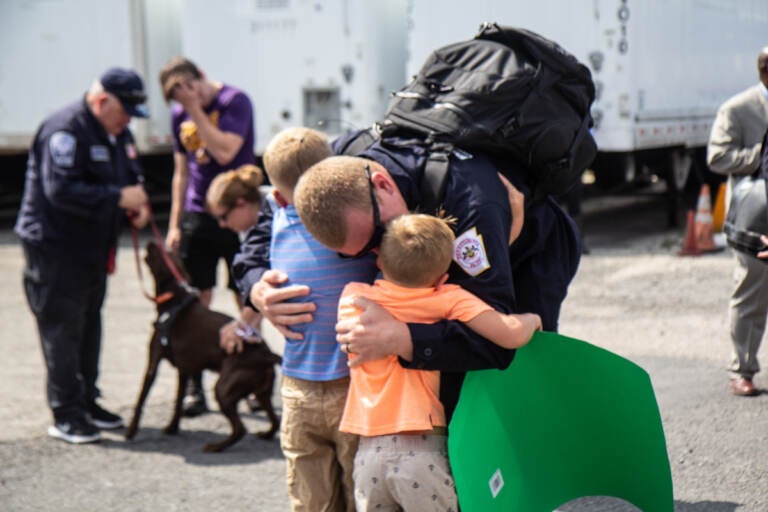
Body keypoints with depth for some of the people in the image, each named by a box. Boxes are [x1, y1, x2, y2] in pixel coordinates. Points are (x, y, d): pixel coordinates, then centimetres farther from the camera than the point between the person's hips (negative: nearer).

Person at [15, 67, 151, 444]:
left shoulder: (119, 134, 10)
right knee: (62, 330, -4)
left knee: (89, 326, 16)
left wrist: (137, 205, 0)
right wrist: (118, 198, -29)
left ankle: (86, 402, 27)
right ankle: (66, 416, 1)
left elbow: (130, 179, 22)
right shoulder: (65, 130, -20)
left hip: (94, 248, 9)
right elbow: (61, 190, -29)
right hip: (55, 248, -9)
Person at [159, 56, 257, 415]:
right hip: (196, 214, 4)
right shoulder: (180, 115, 9)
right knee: (197, 301, 2)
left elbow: (225, 153, -22)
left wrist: (196, 110, -18)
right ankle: (195, 388, 8)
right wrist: (174, 224, 12)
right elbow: (182, 172, 15)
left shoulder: (234, 101, -8)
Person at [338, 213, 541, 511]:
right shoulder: (450, 300, -5)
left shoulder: (352, 296, 3)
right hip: (423, 452, -3)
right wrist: (530, 320, 7)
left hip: (369, 452, 3)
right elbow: (511, 335, -14)